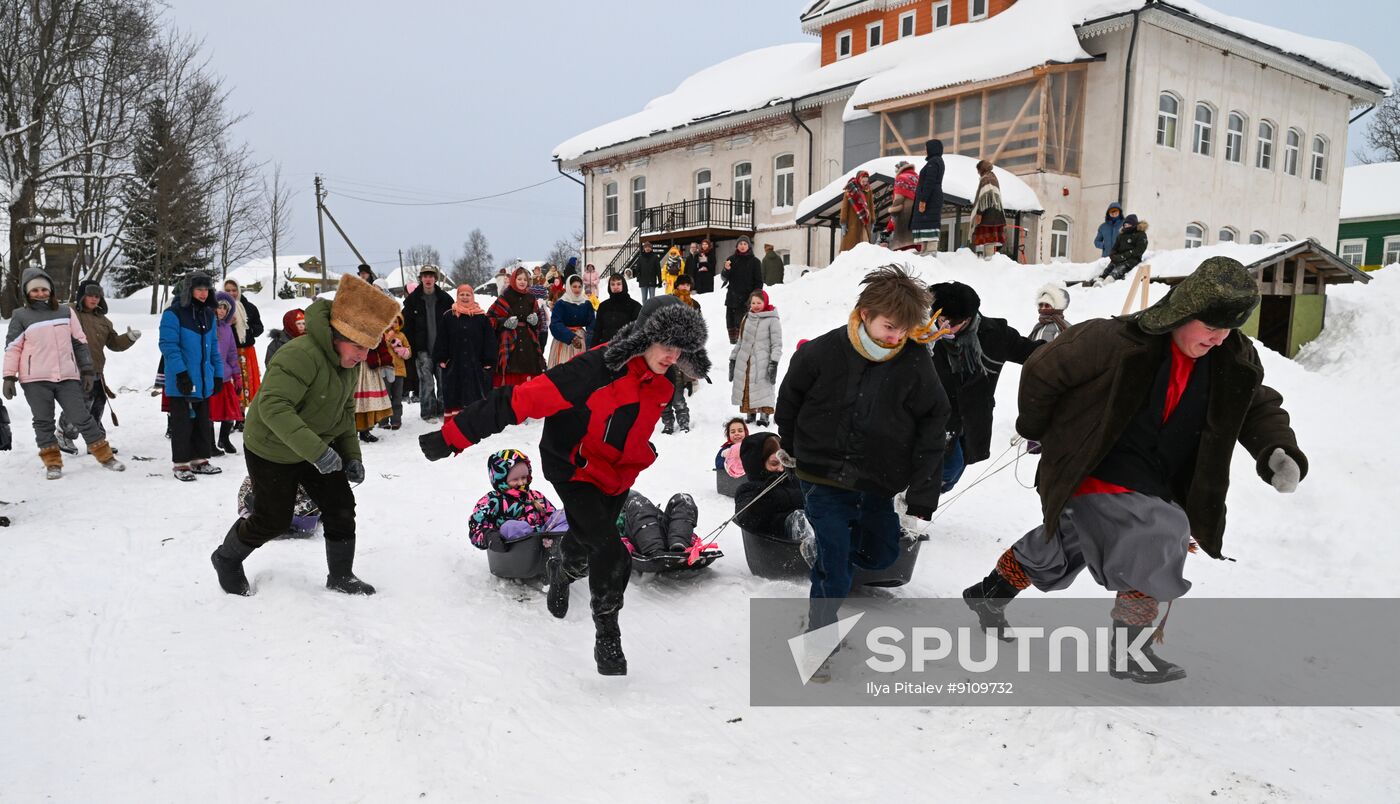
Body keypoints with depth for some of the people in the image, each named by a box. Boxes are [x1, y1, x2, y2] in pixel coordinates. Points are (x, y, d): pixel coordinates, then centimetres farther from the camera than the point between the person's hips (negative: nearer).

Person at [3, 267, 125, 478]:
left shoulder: (66, 312, 8)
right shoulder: (21, 316, 4)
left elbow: (80, 342, 11)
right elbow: (12, 348, 3)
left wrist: (87, 371, 8)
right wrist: (9, 377, -3)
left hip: (67, 377, 1)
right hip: (34, 379, 0)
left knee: (82, 417, 1)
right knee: (43, 421, 7)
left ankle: (104, 455, 9)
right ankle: (52, 463, 15)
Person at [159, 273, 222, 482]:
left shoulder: (209, 315, 12)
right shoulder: (174, 314, -10)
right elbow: (168, 346, -14)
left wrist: (218, 374, 14)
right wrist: (181, 373, -21)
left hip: (204, 380, 7)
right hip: (181, 381, -7)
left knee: (203, 421, 13)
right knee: (182, 422, 0)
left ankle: (200, 460, 23)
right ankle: (180, 463, 8)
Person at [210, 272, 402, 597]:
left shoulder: (350, 364, -4)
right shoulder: (301, 354, -33)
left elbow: (345, 412, 9)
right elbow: (273, 405, -41)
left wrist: (352, 456, 1)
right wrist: (315, 450, -46)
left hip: (318, 448, 7)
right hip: (271, 451, -7)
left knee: (341, 507, 2)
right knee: (274, 520, 5)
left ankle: (341, 576, 19)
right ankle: (226, 559, 35)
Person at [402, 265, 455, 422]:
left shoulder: (445, 298, 4)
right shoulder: (413, 299, 3)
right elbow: (407, 325, 3)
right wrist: (410, 348, -4)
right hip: (422, 348, -1)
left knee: (444, 379, 3)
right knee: (427, 381, -4)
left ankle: (443, 409, 16)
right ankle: (428, 412, 5)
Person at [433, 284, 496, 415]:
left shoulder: (482, 317, 2)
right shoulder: (449, 316, 5)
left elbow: (489, 340, 2)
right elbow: (442, 339, 5)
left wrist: (489, 361, -2)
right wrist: (441, 359, -1)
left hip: (476, 363, -1)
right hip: (454, 364, 1)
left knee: (477, 393, 1)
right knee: (453, 393, 5)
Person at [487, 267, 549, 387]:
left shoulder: (531, 299, 15)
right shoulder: (504, 298, 1)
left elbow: (541, 322, 25)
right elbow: (490, 318, 1)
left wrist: (535, 320, 3)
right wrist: (504, 322, -14)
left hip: (528, 344, 4)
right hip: (508, 344, -4)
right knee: (509, 377, -9)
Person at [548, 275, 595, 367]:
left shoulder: (587, 304, 4)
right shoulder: (560, 303, -7)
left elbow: (592, 323, -1)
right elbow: (555, 324, -15)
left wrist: (590, 339, -20)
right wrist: (571, 337, -28)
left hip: (581, 339, 3)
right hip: (563, 340, -3)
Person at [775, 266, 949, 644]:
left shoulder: (916, 362, -12)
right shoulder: (824, 351, -16)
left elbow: (933, 425, -6)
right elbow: (790, 396, 4)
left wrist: (921, 497, -8)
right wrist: (788, 446, 18)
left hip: (878, 485, 3)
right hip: (823, 479, -3)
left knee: (880, 554, 20)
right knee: (834, 570, -5)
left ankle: (824, 548, 49)